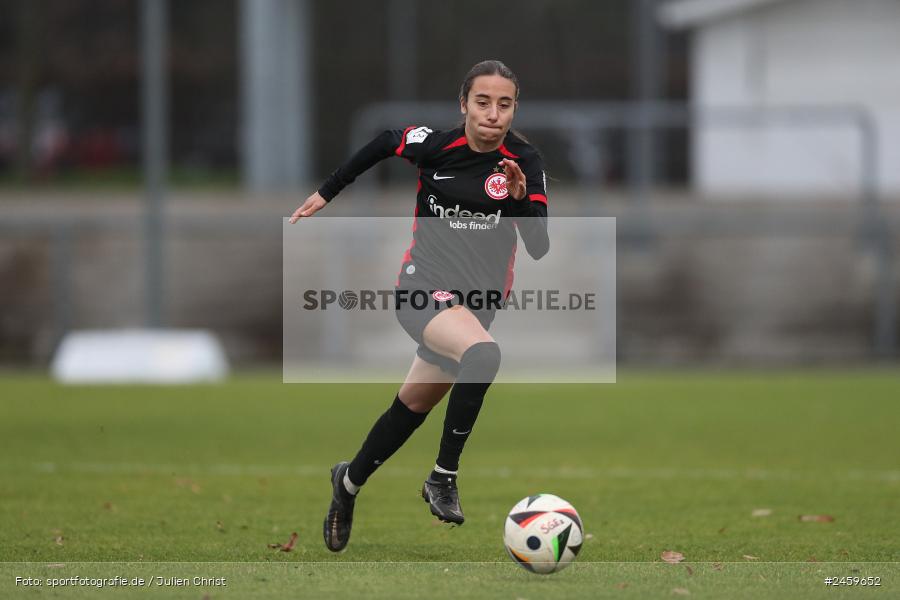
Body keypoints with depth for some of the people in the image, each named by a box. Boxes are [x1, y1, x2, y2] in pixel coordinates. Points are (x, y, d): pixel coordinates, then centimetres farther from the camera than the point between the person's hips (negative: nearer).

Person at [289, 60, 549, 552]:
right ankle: (443, 477, -22)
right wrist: (327, 192, 17)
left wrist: (521, 198, -31)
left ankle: (349, 482, 43)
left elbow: (539, 248, -13)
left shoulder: (525, 163, -9)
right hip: (423, 287, -4)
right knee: (483, 354, -34)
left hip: (476, 303, 4)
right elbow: (384, 142, 10)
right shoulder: (434, 145, -12)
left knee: (411, 410, 16)